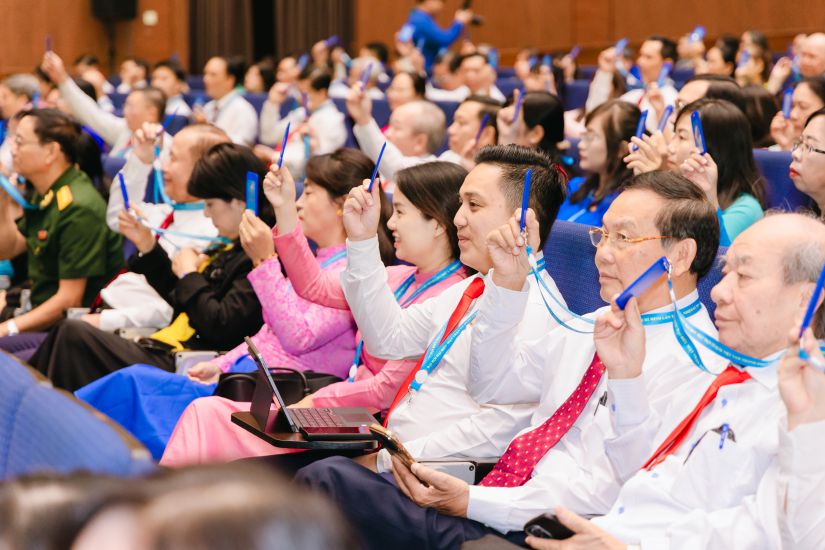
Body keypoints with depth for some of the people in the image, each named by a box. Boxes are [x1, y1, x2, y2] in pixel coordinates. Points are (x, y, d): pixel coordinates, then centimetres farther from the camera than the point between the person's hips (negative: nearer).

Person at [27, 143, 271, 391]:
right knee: (70, 332, 3)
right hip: (165, 352, 10)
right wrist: (147, 246, 19)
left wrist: (188, 274, -7)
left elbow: (220, 326, -22)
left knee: (74, 335, -14)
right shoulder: (229, 249, 17)